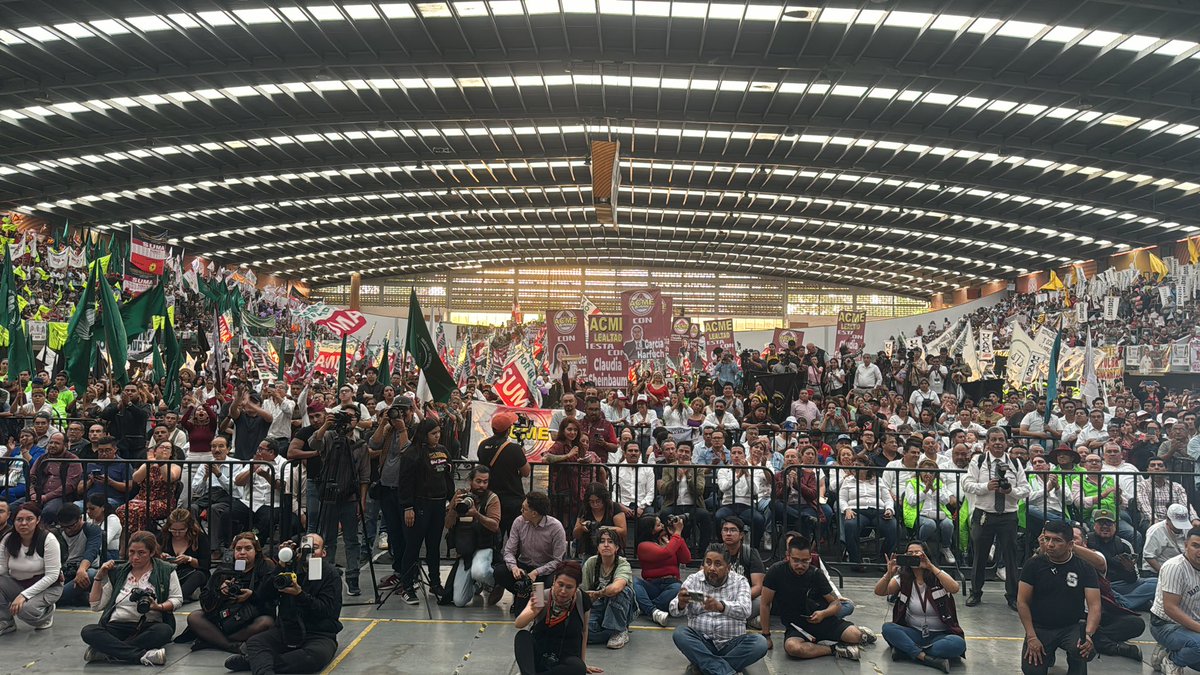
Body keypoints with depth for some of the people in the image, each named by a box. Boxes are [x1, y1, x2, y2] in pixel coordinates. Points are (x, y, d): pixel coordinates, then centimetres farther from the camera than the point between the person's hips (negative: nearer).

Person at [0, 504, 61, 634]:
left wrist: (24, 595, -26)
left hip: (47, 587, -5)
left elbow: (52, 576, -20)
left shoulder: (48, 539, -19)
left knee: (25, 609, -32)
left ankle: (46, 612, 4)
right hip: (17, 584, 5)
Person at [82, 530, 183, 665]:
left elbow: (177, 599, 5)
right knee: (88, 631, -29)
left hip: (148, 626, -2)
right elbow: (96, 605, 17)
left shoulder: (166, 570, 8)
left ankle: (105, 651, -34)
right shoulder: (118, 573, 16)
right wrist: (99, 577, 9)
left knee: (165, 630, -37)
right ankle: (142, 655, -39)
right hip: (117, 626, 2)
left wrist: (158, 607, -14)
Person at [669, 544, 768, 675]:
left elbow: (745, 610, -18)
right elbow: (674, 611, -8)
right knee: (680, 633, -27)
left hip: (731, 644, 0)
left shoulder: (739, 581, 1)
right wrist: (681, 604, -33)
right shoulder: (693, 580, 4)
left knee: (760, 643, -25)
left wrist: (721, 606, -39)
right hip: (701, 643, 0)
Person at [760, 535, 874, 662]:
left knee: (855, 635, -23)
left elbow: (836, 603, 1)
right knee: (792, 647, -37)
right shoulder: (776, 571, -12)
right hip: (795, 626, -2)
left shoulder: (816, 574, -5)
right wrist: (766, 636, -6)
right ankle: (834, 649, -18)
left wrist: (823, 613, -20)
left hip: (822, 619, 2)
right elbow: (765, 604, -6)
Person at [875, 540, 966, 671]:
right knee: (887, 628, -26)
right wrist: (889, 573, -29)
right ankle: (931, 660, -31)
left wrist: (931, 567, -32)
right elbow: (879, 592, -11)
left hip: (940, 635, -1)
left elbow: (954, 588, -26)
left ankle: (907, 650, -25)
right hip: (913, 633, 2)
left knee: (958, 643, -33)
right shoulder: (903, 578, 2)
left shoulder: (937, 577, -4)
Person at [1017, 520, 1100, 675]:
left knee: (1081, 651, -33)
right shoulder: (1034, 564, -4)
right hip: (1039, 627, 1)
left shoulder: (1085, 568, -3)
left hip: (1071, 627, -1)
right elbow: (1022, 602, -3)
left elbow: (1094, 606, -9)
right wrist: (1031, 637, -12)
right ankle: (1047, 656, 19)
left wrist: (1088, 635, -27)